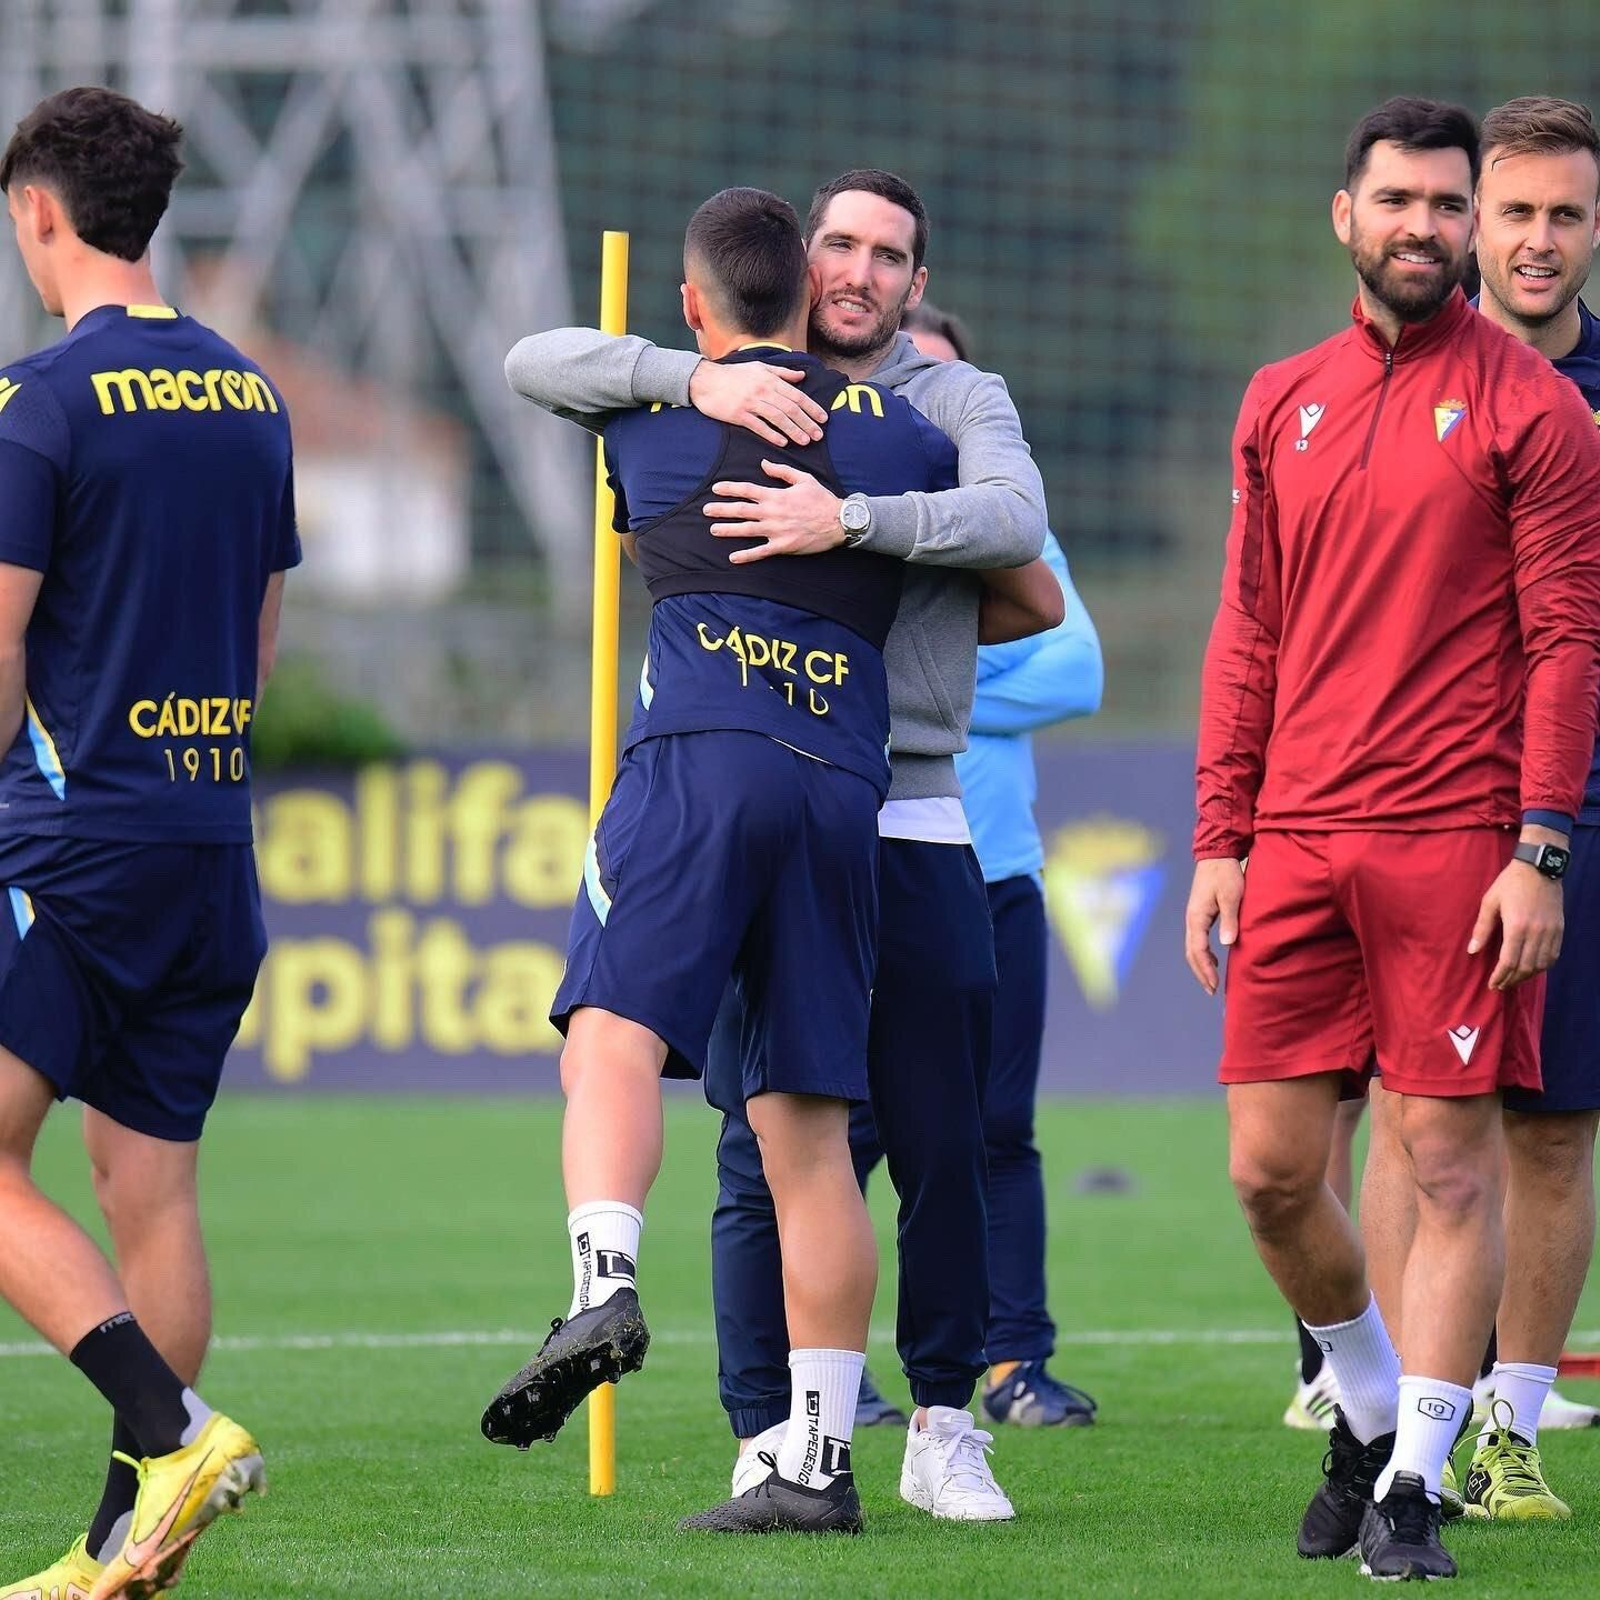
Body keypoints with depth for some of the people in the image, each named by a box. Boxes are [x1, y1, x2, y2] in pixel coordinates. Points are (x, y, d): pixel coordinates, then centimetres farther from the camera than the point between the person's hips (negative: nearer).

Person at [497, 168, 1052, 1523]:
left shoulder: (959, 400, 8)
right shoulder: (718, 401, 11)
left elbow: (1014, 522, -12)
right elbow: (536, 366, -1)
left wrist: (851, 522, -25)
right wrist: (696, 381, -15)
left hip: (914, 819, 0)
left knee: (944, 1143, 0)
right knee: (766, 1145, 0)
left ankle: (946, 1425, 12)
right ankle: (768, 1440, 5)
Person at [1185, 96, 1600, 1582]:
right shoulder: (1280, 405, 14)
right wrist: (1219, 840, 10)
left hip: (1456, 842, -4)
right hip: (1298, 843, 4)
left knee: (1452, 1163, -4)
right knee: (1270, 1171, 2)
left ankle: (1413, 1484, 2)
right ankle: (1368, 1414, 24)